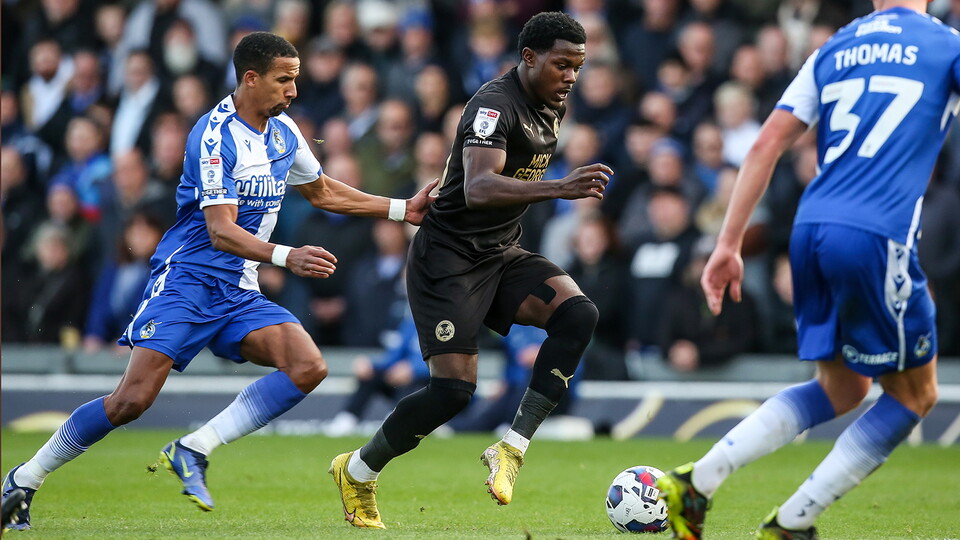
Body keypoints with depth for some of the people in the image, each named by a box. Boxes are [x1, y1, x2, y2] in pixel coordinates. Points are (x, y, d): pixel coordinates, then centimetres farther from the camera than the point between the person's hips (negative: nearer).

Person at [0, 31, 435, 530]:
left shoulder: (284, 133, 8)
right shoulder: (215, 135, -17)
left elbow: (322, 192, 26)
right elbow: (222, 231, -24)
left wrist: (404, 209, 20)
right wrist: (286, 257, -38)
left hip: (238, 292, 7)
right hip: (187, 280, -7)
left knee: (308, 367, -16)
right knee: (132, 399, -17)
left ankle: (193, 451, -12)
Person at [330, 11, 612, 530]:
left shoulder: (552, 106, 8)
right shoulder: (495, 104, -20)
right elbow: (478, 188, -37)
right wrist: (560, 188, -45)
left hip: (501, 254, 8)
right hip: (449, 258, -8)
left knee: (578, 313, -19)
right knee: (454, 387, -14)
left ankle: (511, 448, -16)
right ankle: (357, 471, 10)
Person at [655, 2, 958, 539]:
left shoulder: (834, 49, 18)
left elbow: (767, 144, 12)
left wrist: (729, 244, 14)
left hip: (810, 231, 6)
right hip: (877, 236, -6)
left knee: (841, 389, 21)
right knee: (914, 394, 13)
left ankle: (696, 483, 9)